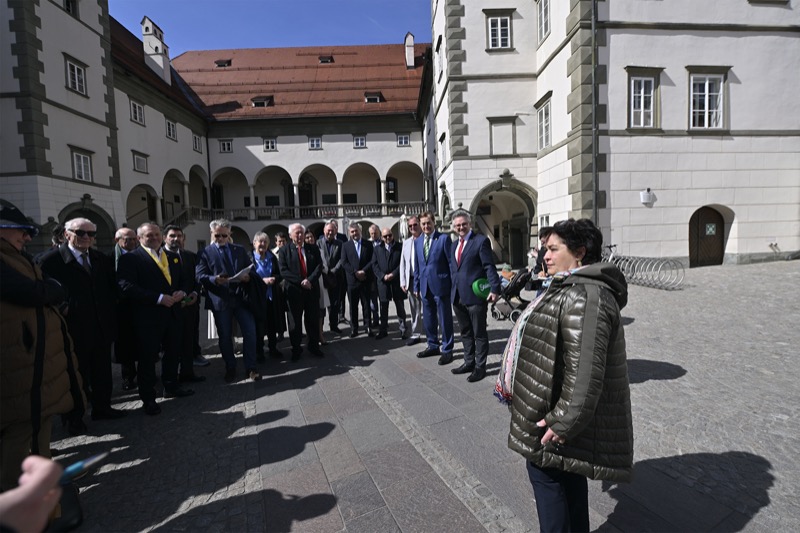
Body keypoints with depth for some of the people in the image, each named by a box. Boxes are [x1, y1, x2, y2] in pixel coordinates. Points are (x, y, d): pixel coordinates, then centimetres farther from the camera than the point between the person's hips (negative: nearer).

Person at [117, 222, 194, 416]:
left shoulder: (173, 257, 14)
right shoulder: (130, 259, -6)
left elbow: (182, 279, 17)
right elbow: (127, 286, -17)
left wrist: (181, 292, -6)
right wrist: (159, 298, -21)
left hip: (173, 313, 6)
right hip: (147, 316, -6)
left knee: (173, 352, 16)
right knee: (147, 357, 4)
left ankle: (171, 387, 34)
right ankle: (148, 398, 17)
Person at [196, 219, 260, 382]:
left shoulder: (240, 250, 13)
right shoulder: (205, 252, 4)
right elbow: (200, 276, -5)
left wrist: (248, 277, -11)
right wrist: (215, 279, -24)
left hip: (241, 297, 2)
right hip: (220, 300, -1)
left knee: (250, 332, -2)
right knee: (225, 337, 9)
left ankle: (250, 368, 11)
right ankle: (230, 369, 25)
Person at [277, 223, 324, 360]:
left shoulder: (313, 249, 8)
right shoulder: (284, 250, 1)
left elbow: (319, 266, 0)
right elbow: (283, 270, -8)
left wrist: (310, 280, -16)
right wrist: (301, 281, -16)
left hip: (312, 289, 2)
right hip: (294, 290, -2)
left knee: (313, 319, 9)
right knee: (295, 321, 7)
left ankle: (314, 346, 23)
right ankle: (296, 349, 20)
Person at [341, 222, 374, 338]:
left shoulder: (368, 244, 7)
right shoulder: (346, 246, 7)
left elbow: (372, 260, 0)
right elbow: (344, 263, -1)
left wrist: (363, 271, -12)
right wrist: (355, 272, -11)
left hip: (365, 279, 0)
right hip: (352, 280, 0)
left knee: (366, 304, 5)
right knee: (353, 306, 5)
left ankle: (368, 327, 14)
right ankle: (354, 328, 13)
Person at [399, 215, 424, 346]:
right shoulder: (406, 242, 12)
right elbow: (403, 263, 11)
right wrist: (403, 282, 5)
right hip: (411, 280, 5)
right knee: (414, 310, 12)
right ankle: (415, 335, 23)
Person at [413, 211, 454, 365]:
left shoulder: (444, 238, -6)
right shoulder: (417, 242, 11)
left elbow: (451, 262, -6)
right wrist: (416, 286, 12)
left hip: (440, 285, -6)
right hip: (425, 286, 6)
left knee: (445, 319, 4)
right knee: (428, 319, 16)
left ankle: (447, 350, 16)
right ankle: (433, 345, 32)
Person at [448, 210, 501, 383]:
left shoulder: (481, 241, -6)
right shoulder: (455, 244, 16)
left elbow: (489, 267, -12)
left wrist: (495, 289, -20)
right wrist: (453, 289, 13)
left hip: (475, 295, -7)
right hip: (457, 296, 7)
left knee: (479, 333, 6)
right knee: (465, 332, 17)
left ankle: (480, 367, 17)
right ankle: (469, 362, 31)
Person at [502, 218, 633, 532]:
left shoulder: (583, 297, -26)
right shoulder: (575, 288, 10)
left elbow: (585, 369, -31)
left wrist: (563, 422, -24)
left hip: (563, 416, -10)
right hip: (572, 410, 10)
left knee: (546, 472, 6)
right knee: (569, 477, 23)